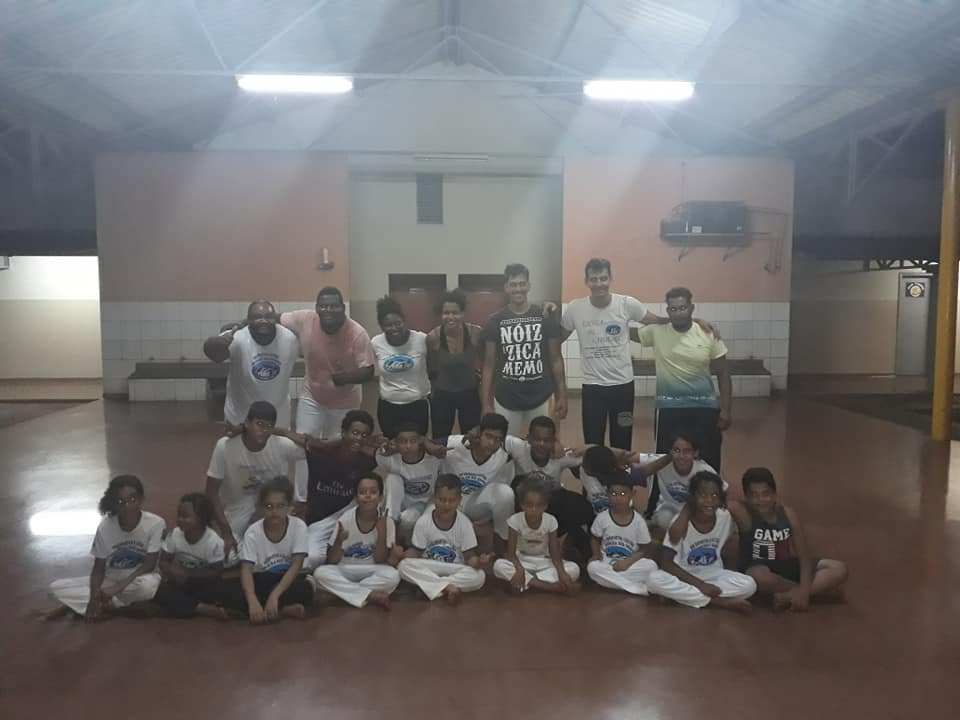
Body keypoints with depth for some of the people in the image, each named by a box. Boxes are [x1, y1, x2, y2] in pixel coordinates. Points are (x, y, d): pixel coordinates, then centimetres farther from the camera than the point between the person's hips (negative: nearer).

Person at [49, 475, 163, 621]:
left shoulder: (156, 523, -21)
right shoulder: (105, 527, -14)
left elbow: (150, 564, -19)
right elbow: (99, 568, -9)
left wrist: (120, 586, -28)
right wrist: (94, 597, -27)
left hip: (138, 580, -2)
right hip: (110, 580, 3)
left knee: (148, 584, -39)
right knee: (56, 588, -12)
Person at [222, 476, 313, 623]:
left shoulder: (298, 526, -16)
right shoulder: (253, 532, -15)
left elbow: (296, 566, -21)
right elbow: (246, 569, -24)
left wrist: (274, 595, -34)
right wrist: (252, 601, -42)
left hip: (287, 579, -1)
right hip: (261, 580, 2)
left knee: (305, 589, -35)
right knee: (230, 593, -28)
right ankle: (284, 610, -26)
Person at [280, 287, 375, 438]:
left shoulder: (357, 333, -24)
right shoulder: (304, 320, -18)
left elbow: (368, 372, -21)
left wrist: (344, 377, -37)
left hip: (344, 403, -1)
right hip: (311, 397, 2)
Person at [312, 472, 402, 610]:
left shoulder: (387, 522, -11)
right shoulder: (346, 519, -12)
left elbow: (380, 560, -11)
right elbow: (332, 561, -9)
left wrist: (382, 533, -24)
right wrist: (339, 541, -29)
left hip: (371, 572, 0)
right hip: (345, 572, 1)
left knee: (392, 575, -32)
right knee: (320, 573, -29)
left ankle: (345, 591, -16)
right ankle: (371, 595, -26)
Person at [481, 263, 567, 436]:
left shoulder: (545, 317, -1)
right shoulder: (495, 321, -1)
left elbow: (556, 359, 3)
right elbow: (489, 365, 2)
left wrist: (562, 395, -1)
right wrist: (486, 403, -2)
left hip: (540, 399, 0)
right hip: (505, 400, 0)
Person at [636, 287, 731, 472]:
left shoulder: (708, 335, -4)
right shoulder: (656, 332, -4)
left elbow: (723, 374, 1)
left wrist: (725, 410, -3)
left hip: (705, 407, 0)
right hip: (669, 408, 0)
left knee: (708, 461, 7)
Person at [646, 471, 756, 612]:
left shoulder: (725, 517, -11)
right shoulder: (681, 522, -20)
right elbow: (665, 562, -22)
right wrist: (700, 584, -26)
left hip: (713, 575, 3)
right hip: (684, 575, -2)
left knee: (749, 585, -25)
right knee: (654, 579, -33)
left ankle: (679, 595, -20)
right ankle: (721, 602, -26)